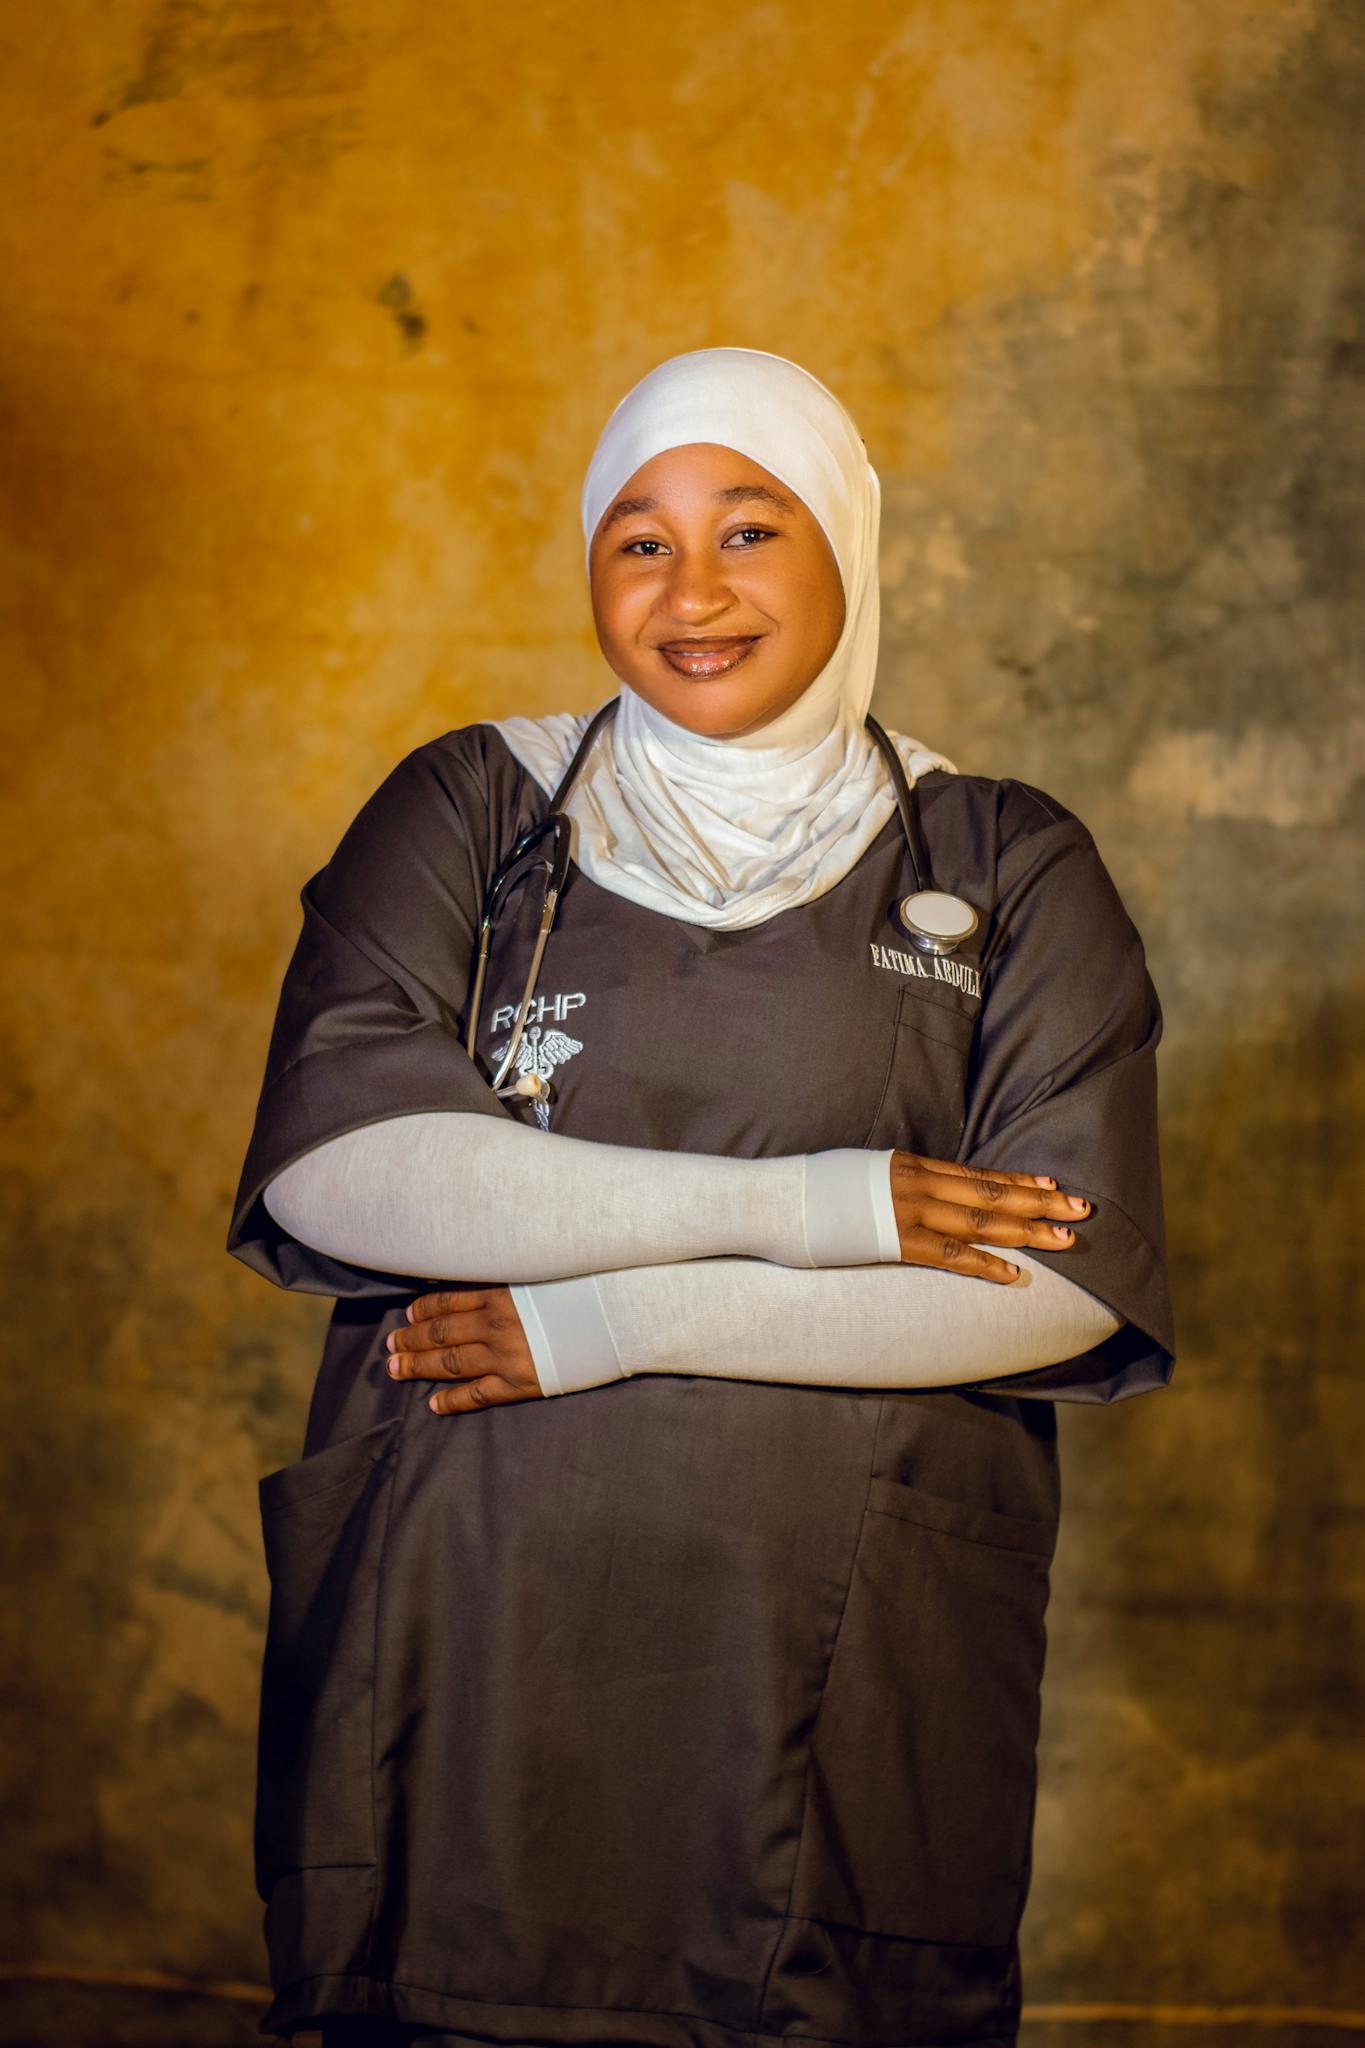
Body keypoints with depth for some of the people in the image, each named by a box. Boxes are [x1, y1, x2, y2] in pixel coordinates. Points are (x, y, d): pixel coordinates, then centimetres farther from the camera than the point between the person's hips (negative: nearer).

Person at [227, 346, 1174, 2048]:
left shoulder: (1007, 869, 7)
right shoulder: (467, 811, 9)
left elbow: (1072, 1279, -5)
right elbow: (328, 1166, -7)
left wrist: (608, 1322, -10)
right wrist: (792, 1209, -12)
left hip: (848, 1685, 0)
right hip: (463, 1662, 1)